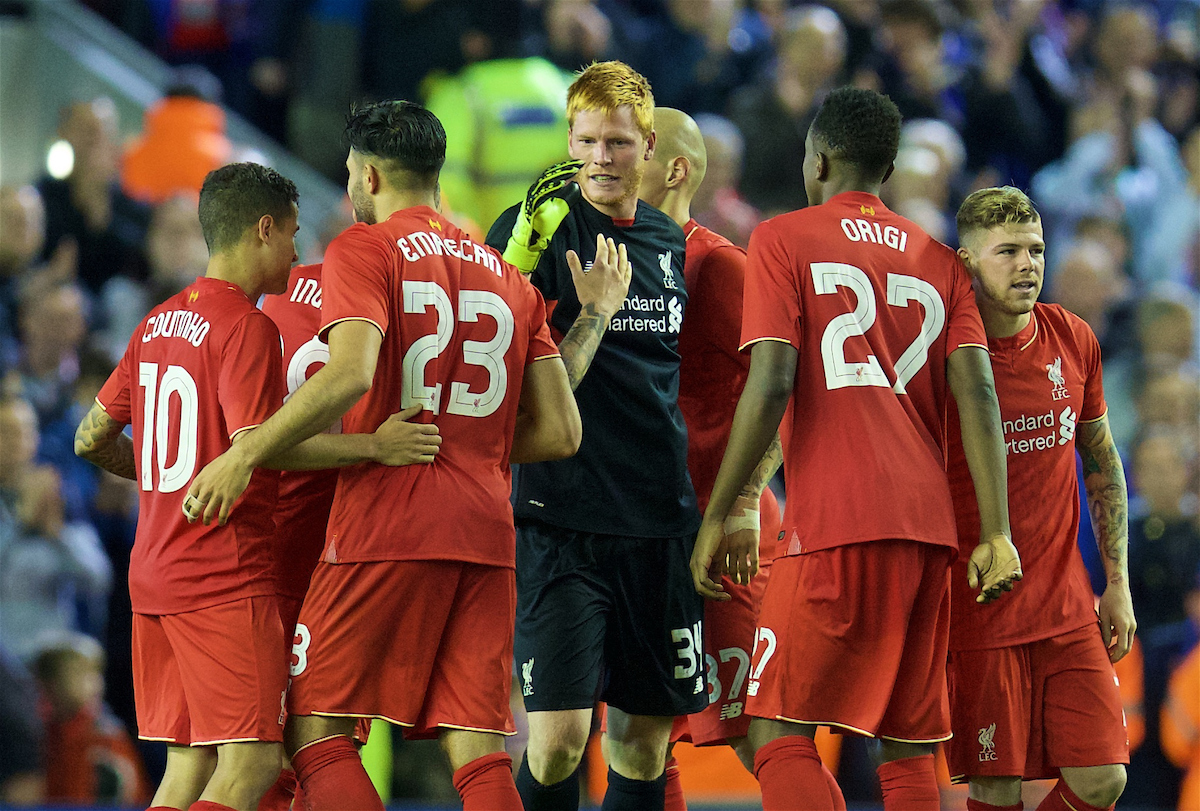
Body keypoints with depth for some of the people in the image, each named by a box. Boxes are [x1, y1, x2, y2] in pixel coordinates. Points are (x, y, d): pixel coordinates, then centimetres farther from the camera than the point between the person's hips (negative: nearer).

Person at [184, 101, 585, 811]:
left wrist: (244, 455, -14)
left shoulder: (365, 251, 0)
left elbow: (349, 375, -19)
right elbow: (560, 433, 12)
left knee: (315, 730, 2)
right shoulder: (508, 277, 18)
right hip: (486, 536, 6)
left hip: (386, 532, -5)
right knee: (479, 753, 1)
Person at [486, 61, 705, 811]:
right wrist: (595, 314, -20)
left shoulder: (672, 243, 11)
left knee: (646, 740, 7)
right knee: (559, 736, -13)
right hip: (565, 518, -5)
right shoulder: (534, 232, -6)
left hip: (662, 521, 5)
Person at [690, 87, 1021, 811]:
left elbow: (772, 384, -8)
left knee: (780, 738, -6)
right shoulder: (940, 261, 17)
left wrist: (716, 518, -3)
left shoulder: (785, 241, 4)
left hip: (836, 530, -5)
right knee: (909, 750, 10)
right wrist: (997, 535, 0)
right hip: (929, 529, 5)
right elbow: (977, 391, 5)